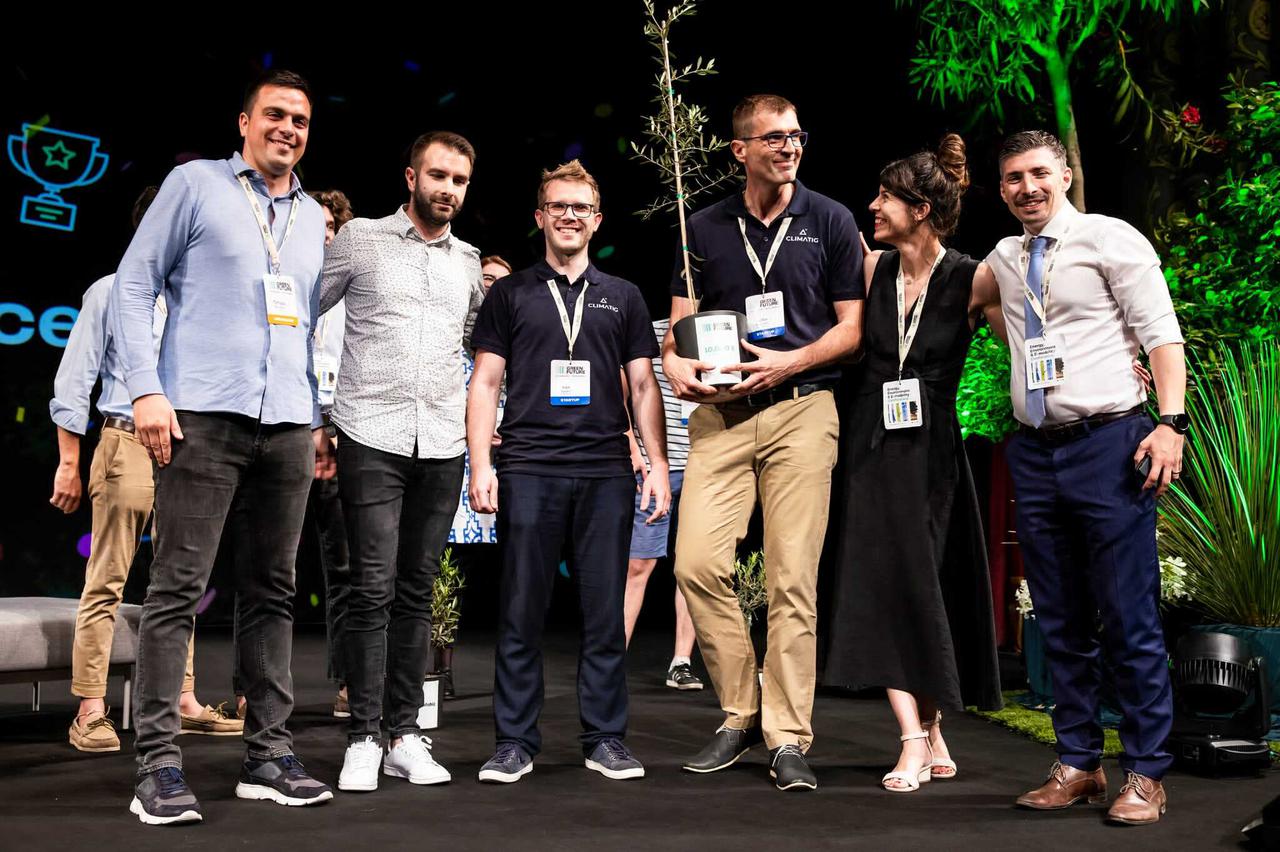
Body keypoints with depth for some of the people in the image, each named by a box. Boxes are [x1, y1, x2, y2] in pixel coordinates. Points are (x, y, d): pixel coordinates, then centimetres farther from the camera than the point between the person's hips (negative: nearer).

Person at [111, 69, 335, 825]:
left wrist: (323, 419, 14)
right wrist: (146, 389, -9)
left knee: (274, 592, 7)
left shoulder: (314, 217, 19)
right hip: (205, 415, -5)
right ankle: (159, 766, 1)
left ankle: (270, 755, 14)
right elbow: (134, 283, 1)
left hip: (289, 422, 5)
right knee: (179, 588, -5)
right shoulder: (197, 183, 5)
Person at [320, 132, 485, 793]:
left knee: (416, 593, 7)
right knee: (373, 591, -6)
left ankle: (404, 736, 14)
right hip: (372, 439, -3)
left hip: (443, 446, 4)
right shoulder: (361, 239, 3)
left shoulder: (468, 261, 15)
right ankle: (363, 739, 3)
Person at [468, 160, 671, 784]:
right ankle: (515, 743, 11)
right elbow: (485, 383, 7)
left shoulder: (622, 298, 15)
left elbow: (644, 386, 13)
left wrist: (659, 465, 3)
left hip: (606, 473, 1)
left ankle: (605, 739, 14)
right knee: (520, 613, 1)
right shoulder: (510, 294, 11)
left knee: (605, 612, 4)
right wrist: (480, 466, -3)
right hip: (528, 470, -1)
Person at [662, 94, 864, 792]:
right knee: (696, 563, -9)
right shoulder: (704, 228, 14)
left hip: (801, 408, -2)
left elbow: (852, 325, 6)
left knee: (793, 579, -4)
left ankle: (788, 739, 6)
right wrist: (674, 361, -9)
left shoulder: (830, 221, 8)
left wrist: (789, 363, -10)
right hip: (720, 414, 2)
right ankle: (739, 713, 10)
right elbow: (680, 321, 14)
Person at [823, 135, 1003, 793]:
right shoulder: (871, 268, 3)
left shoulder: (972, 281, -6)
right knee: (884, 587, -4)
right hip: (871, 445, 2)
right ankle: (919, 740, 1)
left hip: (929, 450, -2)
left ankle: (927, 733, 21)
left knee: (922, 586, 4)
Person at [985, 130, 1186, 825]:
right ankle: (1077, 765, 19)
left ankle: (1144, 775, 7)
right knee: (1061, 623, 10)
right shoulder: (1002, 259, 15)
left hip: (1109, 443, -5)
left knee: (1129, 619, -4)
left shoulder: (1111, 239, -1)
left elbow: (1162, 333, -7)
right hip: (1035, 452, 6)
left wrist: (1171, 421, -17)